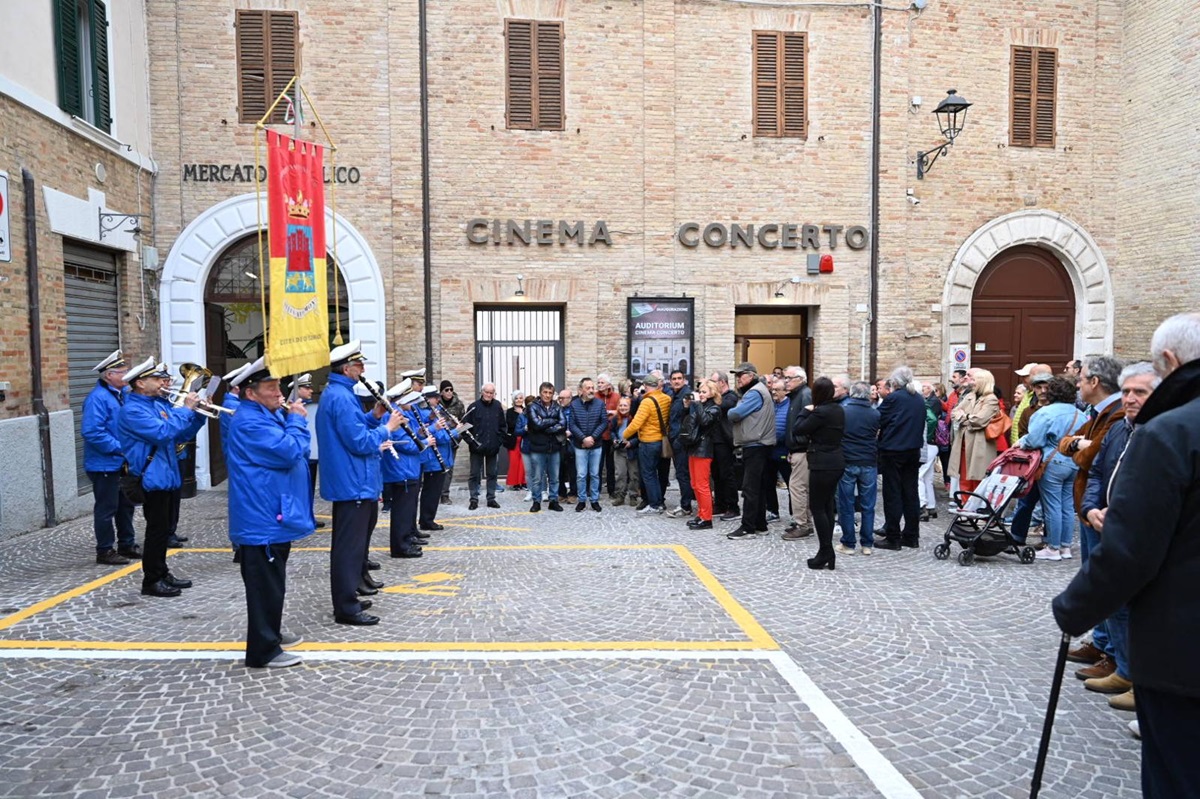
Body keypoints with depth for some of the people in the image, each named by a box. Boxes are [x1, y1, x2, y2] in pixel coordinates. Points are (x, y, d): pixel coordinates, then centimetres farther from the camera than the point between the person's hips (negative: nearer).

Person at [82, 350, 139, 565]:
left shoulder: (124, 393, 8)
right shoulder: (98, 398, -19)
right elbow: (92, 432, -26)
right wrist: (120, 448, -24)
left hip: (123, 463, 9)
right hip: (105, 464, -9)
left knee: (126, 505, 16)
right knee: (107, 508, 1)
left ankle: (127, 545, 28)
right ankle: (105, 551, 12)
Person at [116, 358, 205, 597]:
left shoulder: (160, 403, 12)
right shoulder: (132, 410, -15)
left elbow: (182, 435, 14)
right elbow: (163, 432, -28)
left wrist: (199, 415, 0)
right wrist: (186, 409, -21)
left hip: (168, 476, 9)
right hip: (153, 479, -9)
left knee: (164, 529, 17)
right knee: (157, 530, -1)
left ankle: (162, 572, 28)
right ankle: (151, 580, 9)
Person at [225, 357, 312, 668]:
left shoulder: (269, 415, 15)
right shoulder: (249, 421, -19)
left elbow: (296, 451, 20)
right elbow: (290, 451, -26)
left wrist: (294, 420, 5)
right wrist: (297, 420, -13)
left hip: (275, 516, 11)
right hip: (263, 519, -11)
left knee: (272, 581, 22)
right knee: (265, 584, -3)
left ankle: (271, 633, 36)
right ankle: (263, 650, 6)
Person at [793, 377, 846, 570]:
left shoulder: (820, 412, -19)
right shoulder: (839, 409, 8)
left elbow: (799, 429, -12)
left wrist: (807, 412, 2)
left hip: (822, 464, -9)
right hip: (836, 462, 9)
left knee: (817, 507, -1)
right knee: (827, 506, 13)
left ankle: (825, 552, 0)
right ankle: (827, 553, 17)